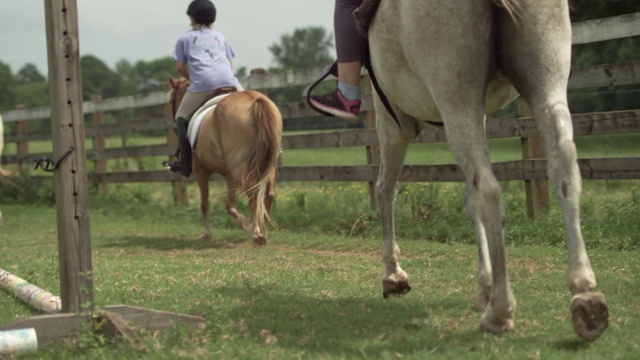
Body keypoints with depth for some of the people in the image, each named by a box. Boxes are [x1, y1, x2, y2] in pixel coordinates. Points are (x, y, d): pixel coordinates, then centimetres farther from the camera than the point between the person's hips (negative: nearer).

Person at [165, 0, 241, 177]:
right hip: (228, 80, 3)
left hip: (202, 83, -3)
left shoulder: (185, 38, 19)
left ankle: (185, 162, 2)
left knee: (182, 118, 12)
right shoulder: (220, 36, 30)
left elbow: (180, 67, 14)